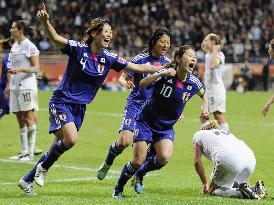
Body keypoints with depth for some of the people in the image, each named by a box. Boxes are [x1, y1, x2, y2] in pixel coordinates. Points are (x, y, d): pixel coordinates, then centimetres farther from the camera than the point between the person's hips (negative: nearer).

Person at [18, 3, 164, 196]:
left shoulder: (109, 58, -1)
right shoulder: (78, 49, -14)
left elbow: (138, 67, 1)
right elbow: (55, 38, -27)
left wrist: (164, 69, -6)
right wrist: (45, 21, -46)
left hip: (79, 108, 6)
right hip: (62, 102, -6)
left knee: (57, 149, 6)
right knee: (71, 139, -26)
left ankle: (27, 180, 22)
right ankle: (43, 167, 0)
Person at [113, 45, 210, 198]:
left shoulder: (194, 82, -7)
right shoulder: (165, 74, -19)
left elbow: (203, 94, 17)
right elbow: (142, 84, -31)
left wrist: (205, 108, 0)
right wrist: (162, 74, -41)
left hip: (166, 127, 3)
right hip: (146, 122, -3)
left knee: (165, 158, -22)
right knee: (138, 161, -10)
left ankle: (140, 174, 10)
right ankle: (118, 189, 16)